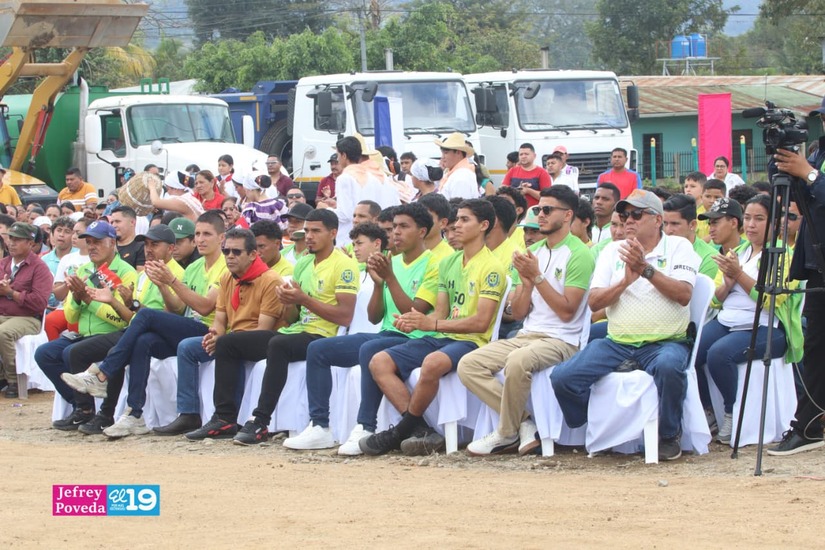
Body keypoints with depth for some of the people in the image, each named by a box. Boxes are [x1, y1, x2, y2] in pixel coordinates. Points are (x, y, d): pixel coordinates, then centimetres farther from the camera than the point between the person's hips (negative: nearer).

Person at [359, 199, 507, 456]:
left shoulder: (491, 268, -6)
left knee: (432, 363, -40)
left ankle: (400, 433, -19)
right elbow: (441, 313, 15)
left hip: (471, 341, -8)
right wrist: (414, 322, -8)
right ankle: (421, 431, -20)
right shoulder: (448, 264, 18)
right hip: (440, 339, 8)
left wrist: (432, 324, -21)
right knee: (379, 362, -11)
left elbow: (481, 322, -15)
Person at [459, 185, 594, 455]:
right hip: (527, 335, 8)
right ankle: (524, 423, -10)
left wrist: (537, 276, -14)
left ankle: (507, 433, -16)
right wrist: (526, 282, -6)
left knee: (517, 361, -38)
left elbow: (567, 311, -13)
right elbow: (518, 313, 13)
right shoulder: (533, 252, 16)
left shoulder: (579, 254, -6)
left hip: (561, 340, -8)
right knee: (468, 365, -12)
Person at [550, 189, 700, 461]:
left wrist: (646, 270, -17)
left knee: (669, 365, -40)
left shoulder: (678, 247, 6)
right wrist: (625, 282, -12)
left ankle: (668, 436, -14)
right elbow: (594, 302, 4)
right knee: (562, 377, -18)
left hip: (664, 342, -3)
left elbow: (684, 294, -10)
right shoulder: (613, 252, 15)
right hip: (617, 343, 4)